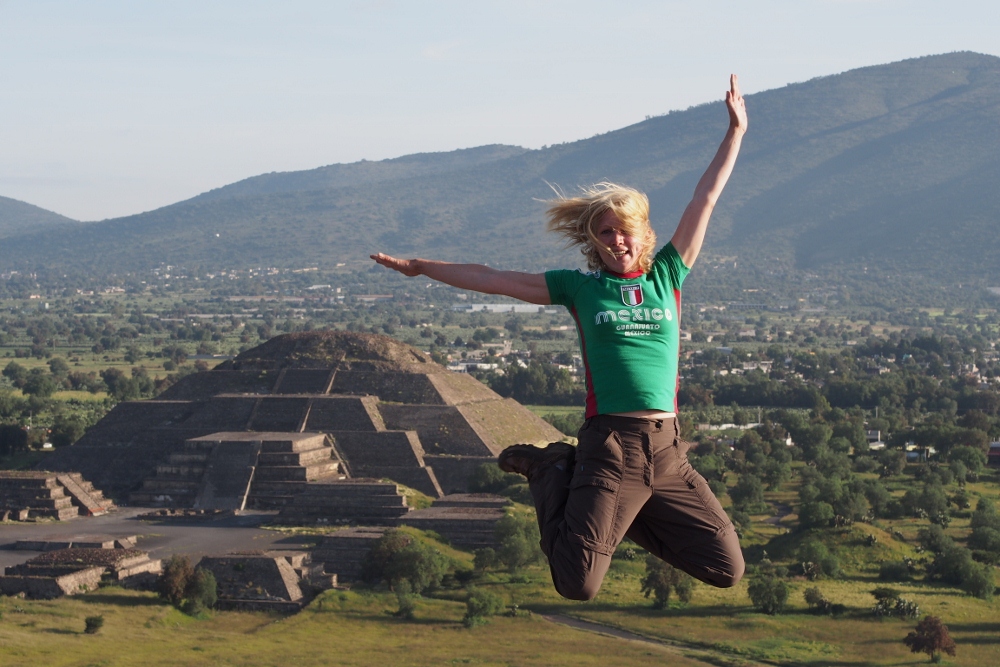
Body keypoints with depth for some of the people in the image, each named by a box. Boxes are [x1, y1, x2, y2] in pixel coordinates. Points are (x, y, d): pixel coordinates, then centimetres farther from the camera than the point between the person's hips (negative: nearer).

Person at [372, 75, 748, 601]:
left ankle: (625, 517, 20)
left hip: (666, 450, 3)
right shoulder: (581, 287, 10)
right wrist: (420, 267, 19)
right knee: (578, 584, -11)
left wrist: (735, 132, 17)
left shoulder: (667, 276, 13)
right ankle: (554, 475, 18)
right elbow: (494, 280, 16)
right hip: (608, 445, -3)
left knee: (726, 570, 0)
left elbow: (705, 198, 16)